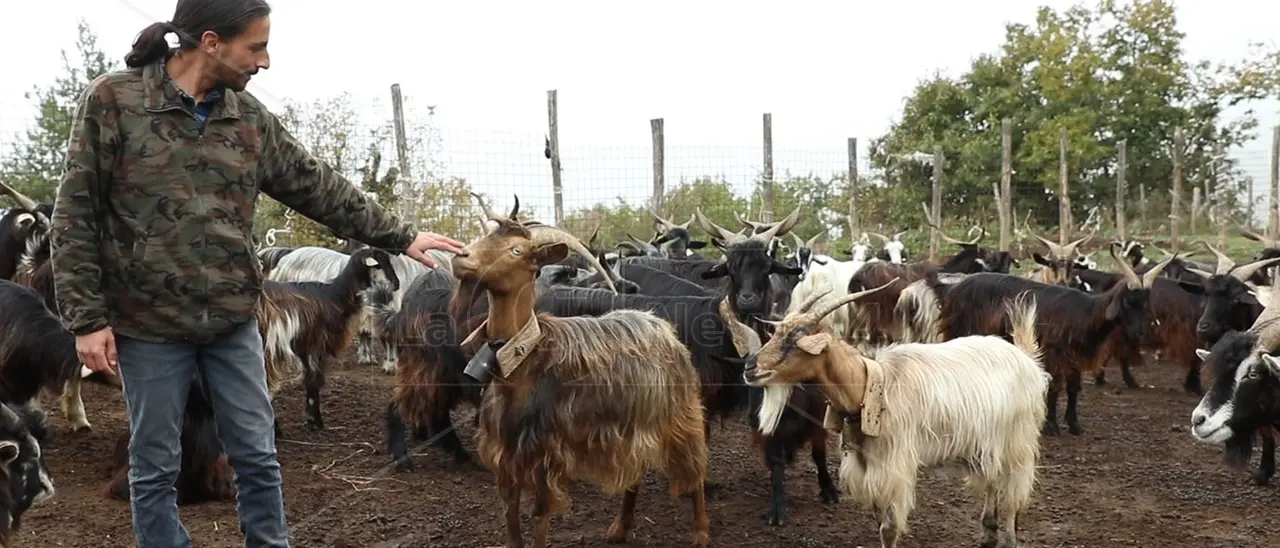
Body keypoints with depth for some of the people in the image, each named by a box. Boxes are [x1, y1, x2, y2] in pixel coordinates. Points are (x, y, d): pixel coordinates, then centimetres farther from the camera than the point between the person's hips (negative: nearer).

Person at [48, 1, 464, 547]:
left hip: (234, 323, 4)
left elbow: (320, 189, 11)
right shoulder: (112, 100, -8)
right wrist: (87, 317, -11)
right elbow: (75, 216, -7)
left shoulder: (250, 117, 4)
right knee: (155, 466, 9)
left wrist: (399, 236, 11)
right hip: (150, 325, -4)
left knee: (258, 458, 10)